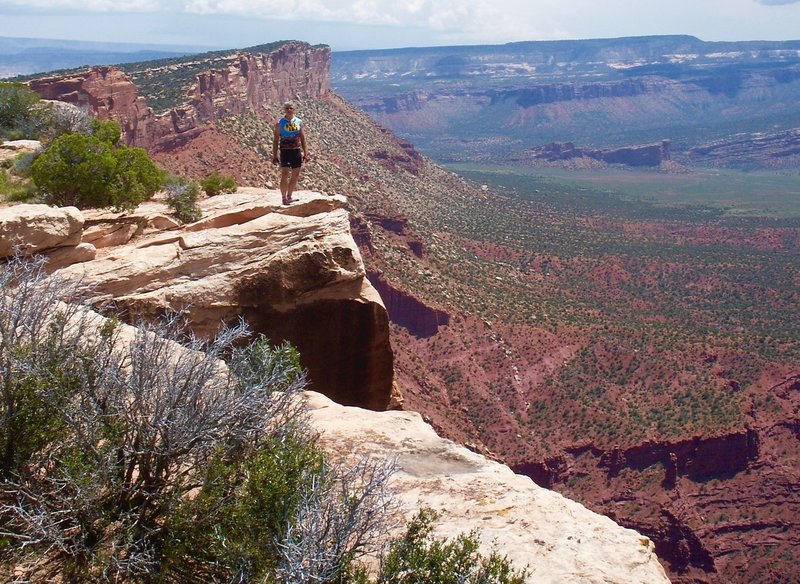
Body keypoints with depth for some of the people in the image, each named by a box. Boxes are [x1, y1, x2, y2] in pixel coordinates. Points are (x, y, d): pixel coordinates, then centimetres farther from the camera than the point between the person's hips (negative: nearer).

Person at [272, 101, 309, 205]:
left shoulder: (299, 122, 8)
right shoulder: (280, 123, 0)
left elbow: (302, 138, 12)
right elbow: (275, 140, 1)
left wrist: (305, 152, 7)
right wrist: (274, 155, -3)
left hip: (297, 151, 4)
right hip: (285, 151, -4)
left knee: (295, 175, 8)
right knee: (285, 175, -10)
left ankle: (289, 196, 21)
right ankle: (284, 198, -3)